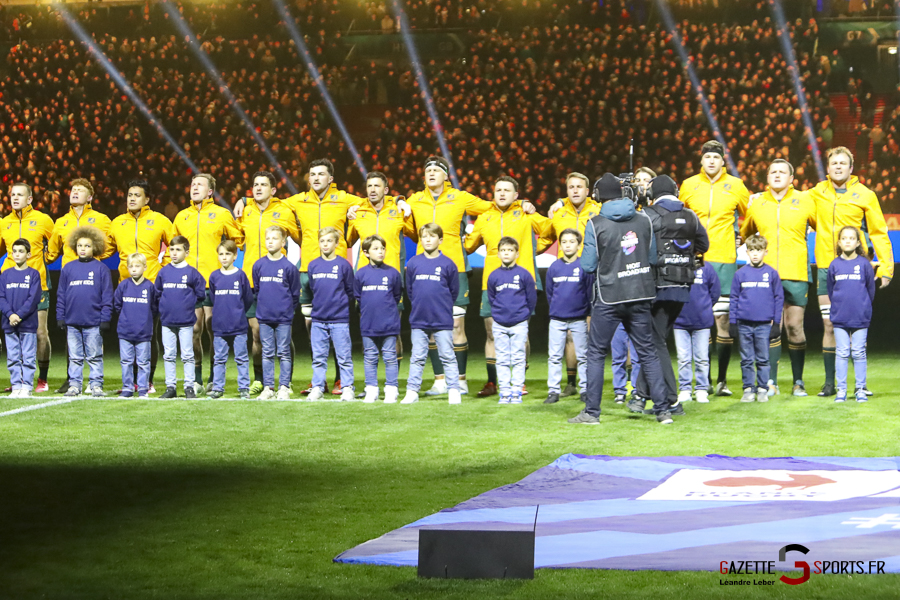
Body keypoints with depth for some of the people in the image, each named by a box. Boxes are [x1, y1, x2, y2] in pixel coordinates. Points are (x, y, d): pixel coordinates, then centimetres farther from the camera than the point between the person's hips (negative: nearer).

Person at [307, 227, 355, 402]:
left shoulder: (343, 264, -3)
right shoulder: (313, 265, 7)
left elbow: (350, 290, 3)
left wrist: (339, 301, 6)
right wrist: (319, 302, 13)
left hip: (339, 319, -3)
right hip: (318, 319, 3)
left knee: (344, 356, 0)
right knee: (318, 357, 7)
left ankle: (347, 388, 5)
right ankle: (317, 388, 13)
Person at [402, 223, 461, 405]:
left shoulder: (448, 264, -2)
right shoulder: (413, 263, 3)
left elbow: (454, 291, 6)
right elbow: (409, 289, 13)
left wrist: (443, 307, 10)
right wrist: (418, 306, 13)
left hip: (443, 321, -2)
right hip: (418, 320, 2)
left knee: (448, 357, 3)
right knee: (417, 358, 7)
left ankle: (454, 391, 6)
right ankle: (412, 391, 11)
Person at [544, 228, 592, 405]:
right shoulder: (554, 267, 3)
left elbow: (590, 291, -1)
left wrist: (588, 313, 0)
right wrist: (554, 308, 13)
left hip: (579, 319, -2)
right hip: (557, 320, 2)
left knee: (583, 356, 5)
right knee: (554, 356, 3)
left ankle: (586, 390, 13)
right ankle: (553, 391, 7)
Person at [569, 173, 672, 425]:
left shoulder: (595, 224, -9)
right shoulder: (643, 219, 3)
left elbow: (589, 265, -7)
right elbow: (653, 258, 8)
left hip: (608, 298, -3)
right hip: (640, 296, 3)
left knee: (596, 353, 7)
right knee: (648, 353, 10)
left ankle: (591, 412, 6)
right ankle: (663, 410, 6)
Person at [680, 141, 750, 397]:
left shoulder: (735, 186, 4)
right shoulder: (688, 185, 6)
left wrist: (740, 240, 10)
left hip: (724, 260, -1)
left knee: (723, 320, -4)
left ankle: (722, 380, 3)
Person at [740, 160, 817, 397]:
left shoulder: (804, 201, 5)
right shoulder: (756, 203, 10)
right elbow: (745, 233, 25)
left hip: (796, 274, -1)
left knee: (795, 327, -2)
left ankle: (798, 382, 7)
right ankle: (771, 382, 4)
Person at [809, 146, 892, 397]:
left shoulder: (865, 195, 2)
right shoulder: (817, 193, 7)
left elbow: (878, 233, 3)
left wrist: (886, 268, -3)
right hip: (826, 268, 2)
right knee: (830, 326, 0)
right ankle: (829, 382, 6)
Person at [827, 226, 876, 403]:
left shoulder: (864, 264, -2)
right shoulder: (834, 265, 1)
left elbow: (871, 289, 6)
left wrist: (864, 307, 10)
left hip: (860, 318, -1)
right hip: (839, 319, 1)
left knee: (859, 354, 4)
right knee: (841, 353, 4)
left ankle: (861, 390, 10)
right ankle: (841, 389, 9)